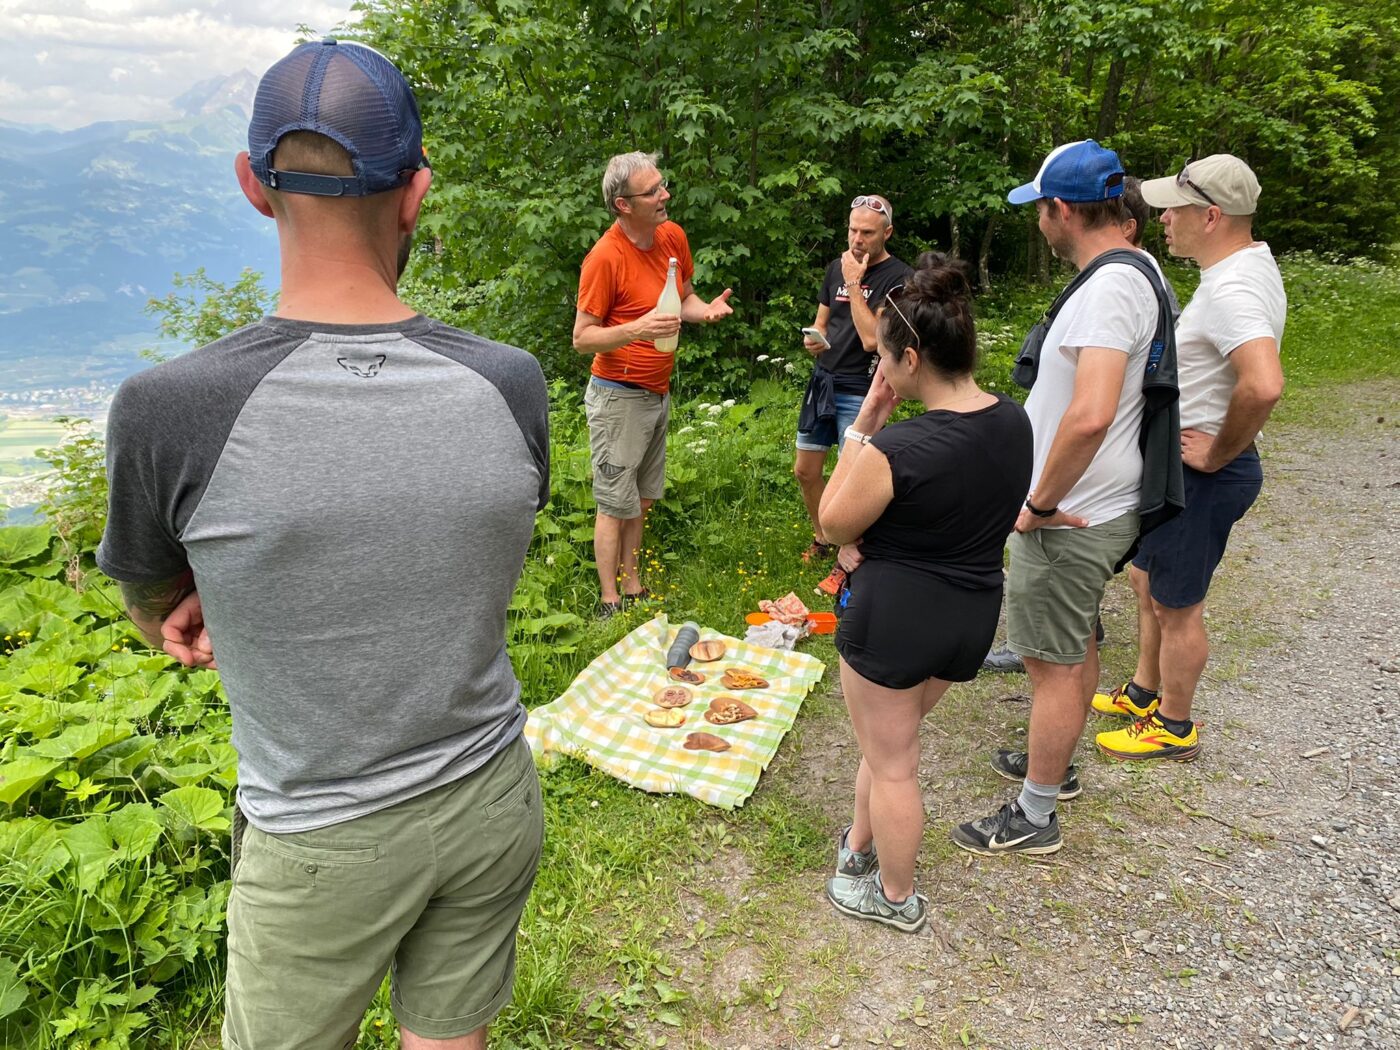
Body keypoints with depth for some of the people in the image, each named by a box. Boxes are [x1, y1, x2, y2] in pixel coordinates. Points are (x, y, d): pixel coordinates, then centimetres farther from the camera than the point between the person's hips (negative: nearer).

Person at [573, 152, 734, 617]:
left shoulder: (673, 237, 3)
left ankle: (633, 589, 27)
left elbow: (685, 299, 17)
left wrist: (706, 310, -6)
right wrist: (636, 330, -32)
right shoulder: (605, 257, -19)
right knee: (616, 505, 2)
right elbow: (581, 337, -15)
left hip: (658, 392, 7)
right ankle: (610, 603, 14)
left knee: (641, 500, 15)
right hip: (618, 397, -7)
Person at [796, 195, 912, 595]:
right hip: (823, 381, 7)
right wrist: (813, 339, -4)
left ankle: (846, 565, 12)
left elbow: (871, 339, -21)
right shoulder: (837, 266, 9)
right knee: (805, 471, 13)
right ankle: (822, 538, 36)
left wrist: (854, 284, -18)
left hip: (861, 391, -7)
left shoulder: (898, 277, -12)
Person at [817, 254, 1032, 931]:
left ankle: (896, 898, 34)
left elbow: (835, 525, -11)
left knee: (891, 763, 14)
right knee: (890, 737, 28)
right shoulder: (1015, 422, -5)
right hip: (974, 615, 8)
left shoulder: (895, 449, -28)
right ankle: (859, 844, 48)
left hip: (894, 616, -7)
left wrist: (863, 425, -12)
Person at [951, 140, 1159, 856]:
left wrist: (1040, 502, -24)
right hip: (1095, 506, 10)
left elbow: (1089, 415, -38)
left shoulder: (1109, 288, -24)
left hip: (1068, 520, -10)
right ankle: (1054, 763, 43)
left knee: (1053, 662, 2)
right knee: (1076, 645, 23)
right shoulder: (1132, 273, 9)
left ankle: (1035, 818, 18)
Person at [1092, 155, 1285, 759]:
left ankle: (1174, 730, 25)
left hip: (1202, 475, -10)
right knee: (1146, 580, 23)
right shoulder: (1251, 264, 8)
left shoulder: (1231, 289, -26)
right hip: (1180, 465, 10)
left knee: (1176, 606, 6)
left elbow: (1264, 385, -42)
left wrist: (1217, 454, -26)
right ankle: (1144, 693, 42)